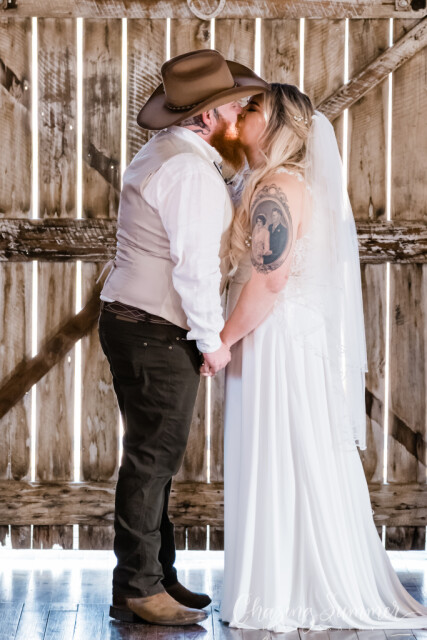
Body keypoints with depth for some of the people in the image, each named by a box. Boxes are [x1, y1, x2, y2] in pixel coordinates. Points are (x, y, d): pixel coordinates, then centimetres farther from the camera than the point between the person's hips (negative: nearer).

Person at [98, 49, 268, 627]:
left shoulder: (160, 154, 15)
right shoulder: (191, 171, -18)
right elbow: (195, 266, -21)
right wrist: (212, 340, -12)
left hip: (132, 321, 10)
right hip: (157, 335, -10)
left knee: (155, 458, 14)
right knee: (152, 459, -4)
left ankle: (157, 576, 23)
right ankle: (137, 589, 2)